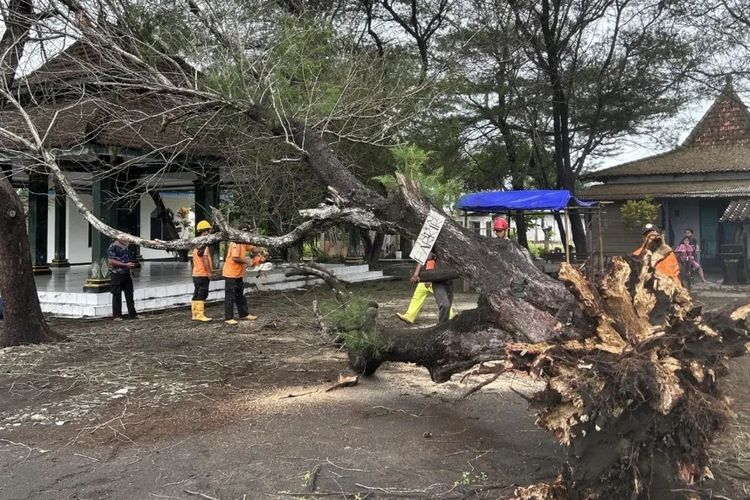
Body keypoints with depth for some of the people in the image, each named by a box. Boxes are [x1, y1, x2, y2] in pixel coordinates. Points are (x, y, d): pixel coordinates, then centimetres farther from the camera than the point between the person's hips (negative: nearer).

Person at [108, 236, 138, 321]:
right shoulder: (113, 246, -10)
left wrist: (130, 265, 11)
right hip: (117, 275, -7)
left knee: (129, 294, 8)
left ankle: (132, 314, 13)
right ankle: (116, 316, 8)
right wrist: (126, 265, -20)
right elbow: (111, 261, -17)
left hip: (126, 274, 7)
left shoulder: (125, 246, 14)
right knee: (117, 295, 1)